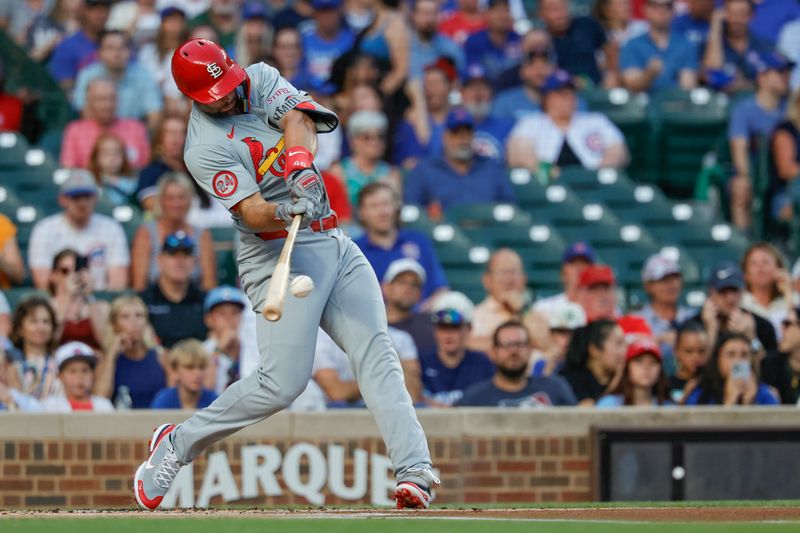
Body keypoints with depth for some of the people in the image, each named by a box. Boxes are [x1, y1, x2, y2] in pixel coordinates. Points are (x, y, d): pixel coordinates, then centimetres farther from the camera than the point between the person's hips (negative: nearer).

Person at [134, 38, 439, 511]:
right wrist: (288, 212, -43)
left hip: (336, 245, 6)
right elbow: (252, 212, -22)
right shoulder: (205, 148, -12)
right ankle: (177, 444, 3)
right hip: (280, 256, -6)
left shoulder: (261, 79, 7)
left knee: (377, 354, -11)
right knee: (284, 382, -15)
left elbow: (299, 120, -12)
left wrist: (301, 166, -32)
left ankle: (414, 470, -22)